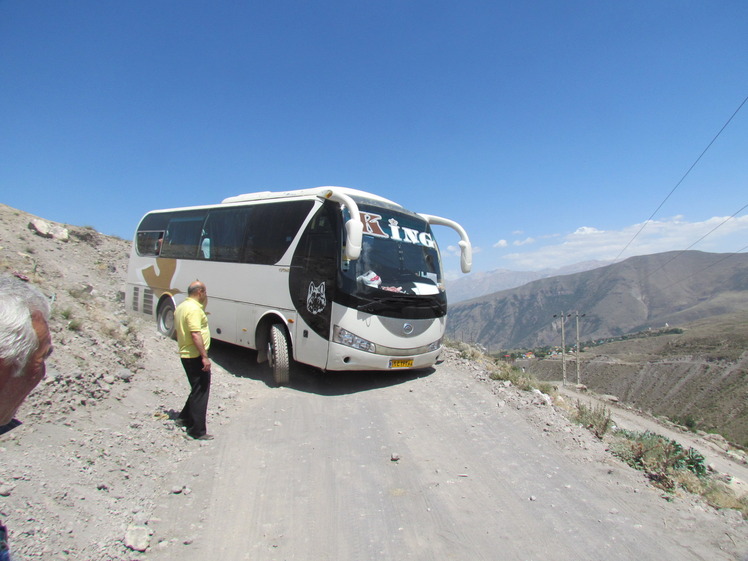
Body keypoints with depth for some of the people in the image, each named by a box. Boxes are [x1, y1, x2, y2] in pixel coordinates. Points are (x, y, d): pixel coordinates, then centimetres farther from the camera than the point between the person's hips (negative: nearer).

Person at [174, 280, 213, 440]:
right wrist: (205, 356, -26)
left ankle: (185, 418, 33)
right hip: (195, 356, -10)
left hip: (185, 355, 10)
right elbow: (195, 334, -27)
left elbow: (178, 333, 22)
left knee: (197, 389, 23)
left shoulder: (180, 307, 13)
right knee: (200, 392, -3)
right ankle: (198, 431, 3)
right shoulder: (194, 309, -19)